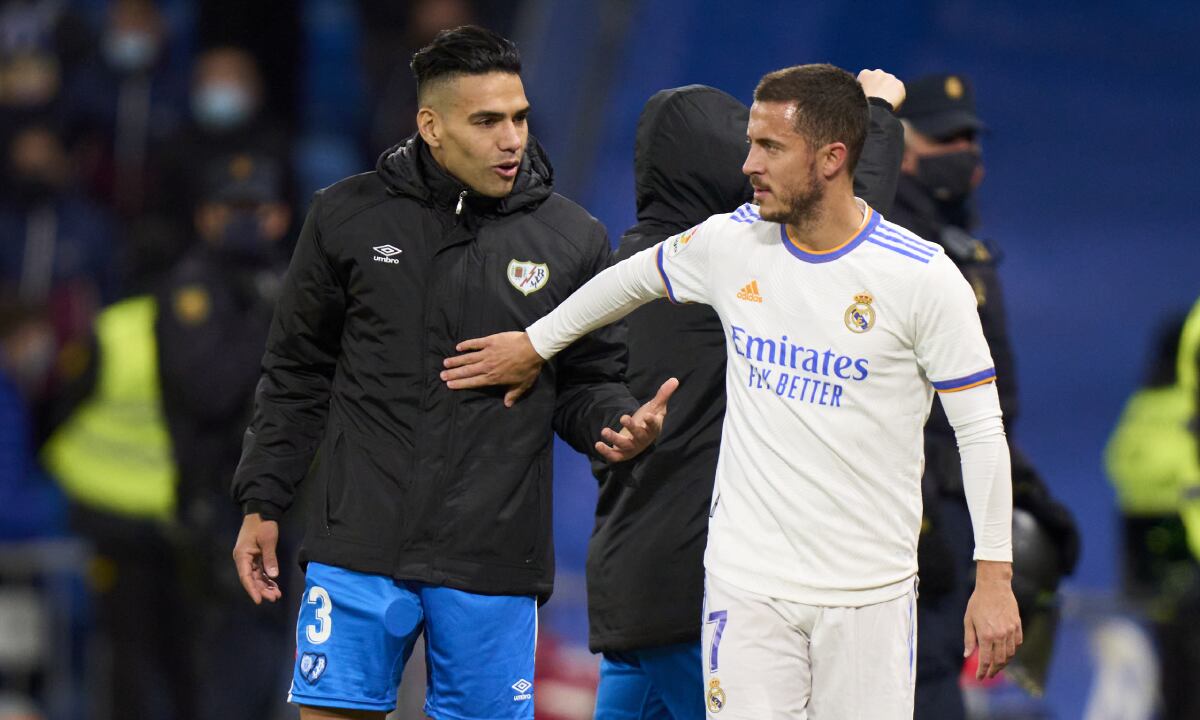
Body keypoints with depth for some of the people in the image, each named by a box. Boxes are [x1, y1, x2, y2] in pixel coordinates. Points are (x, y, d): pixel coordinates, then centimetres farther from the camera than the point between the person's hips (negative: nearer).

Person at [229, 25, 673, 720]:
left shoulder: (572, 238, 5)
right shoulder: (348, 217, 4)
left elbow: (587, 383, 11)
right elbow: (297, 375, 11)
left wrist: (619, 425, -12)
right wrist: (263, 503, 9)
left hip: (494, 559, 0)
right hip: (361, 549, 0)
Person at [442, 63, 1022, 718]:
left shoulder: (924, 277, -9)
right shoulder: (730, 242, 2)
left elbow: (981, 429, -4)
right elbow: (634, 277, 25)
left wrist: (994, 578, -8)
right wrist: (534, 345, 35)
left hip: (870, 595, -2)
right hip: (747, 583, 2)